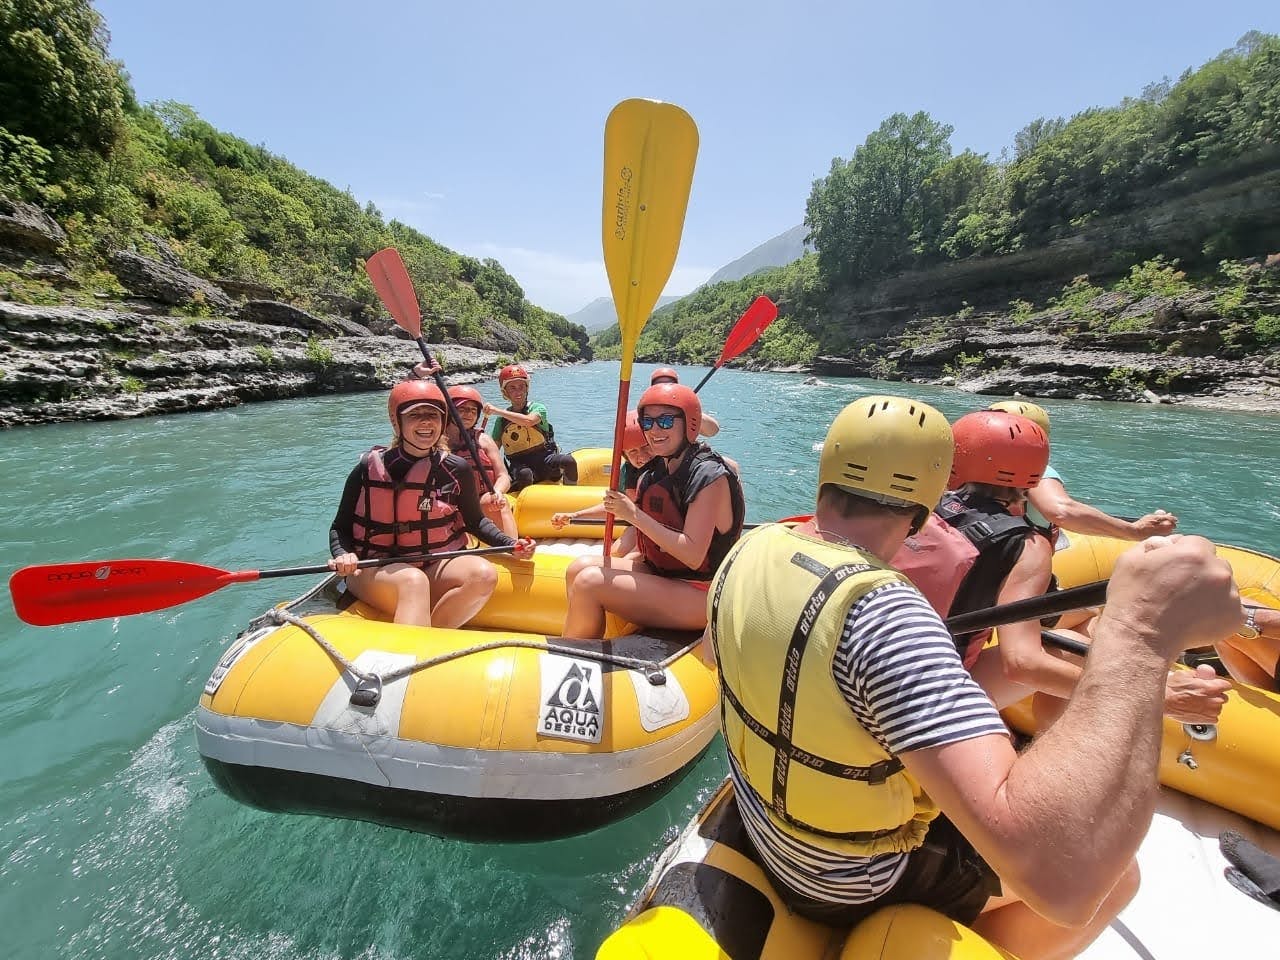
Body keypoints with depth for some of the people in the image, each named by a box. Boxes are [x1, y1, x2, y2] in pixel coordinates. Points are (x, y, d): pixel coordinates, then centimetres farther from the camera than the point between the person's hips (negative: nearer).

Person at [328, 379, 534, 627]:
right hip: (372, 571, -2)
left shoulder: (457, 470, -2)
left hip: (434, 568, 2)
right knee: (413, 580, -35)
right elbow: (340, 527, 5)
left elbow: (473, 521, 11)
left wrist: (511, 544, -3)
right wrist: (343, 555, -16)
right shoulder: (369, 469, -3)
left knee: (484, 574, -27)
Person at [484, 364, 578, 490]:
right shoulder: (501, 420, 9)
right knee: (524, 475, -37)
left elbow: (528, 421, -25)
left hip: (545, 460, 0)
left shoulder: (538, 408, 0)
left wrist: (497, 411, -23)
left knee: (569, 461, -30)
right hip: (520, 465, 1)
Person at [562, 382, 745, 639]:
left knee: (589, 582, -21)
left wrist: (635, 516, -23)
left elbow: (693, 556, -24)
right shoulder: (657, 471, 8)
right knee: (580, 567, -6)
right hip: (660, 573, 8)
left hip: (701, 596, -8)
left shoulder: (709, 476, -17)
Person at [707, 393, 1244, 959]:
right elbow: (1059, 880, -42)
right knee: (1115, 872, 10)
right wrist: (1138, 635, -39)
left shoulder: (751, 549, -16)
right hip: (853, 890, -6)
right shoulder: (882, 614, -39)